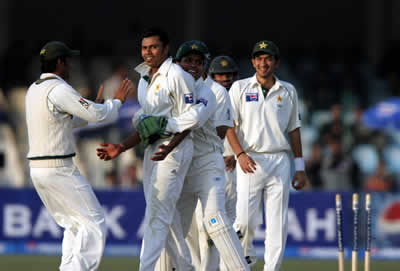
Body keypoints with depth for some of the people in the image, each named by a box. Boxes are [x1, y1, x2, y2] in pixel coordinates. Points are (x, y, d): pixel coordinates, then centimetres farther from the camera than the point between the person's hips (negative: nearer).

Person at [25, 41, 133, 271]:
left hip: (37, 169, 9)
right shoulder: (59, 89, -15)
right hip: (59, 170, -9)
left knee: (75, 224, 18)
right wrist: (117, 100, 2)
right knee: (94, 222, -4)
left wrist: (94, 107, 24)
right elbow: (99, 115, -15)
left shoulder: (33, 90, 14)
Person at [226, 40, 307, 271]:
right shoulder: (240, 88, 6)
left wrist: (300, 167, 11)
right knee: (246, 219, -10)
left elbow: (294, 129, 16)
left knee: (278, 223, -3)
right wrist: (240, 153, -15)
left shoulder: (288, 91, 12)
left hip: (280, 162, 2)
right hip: (250, 162, -2)